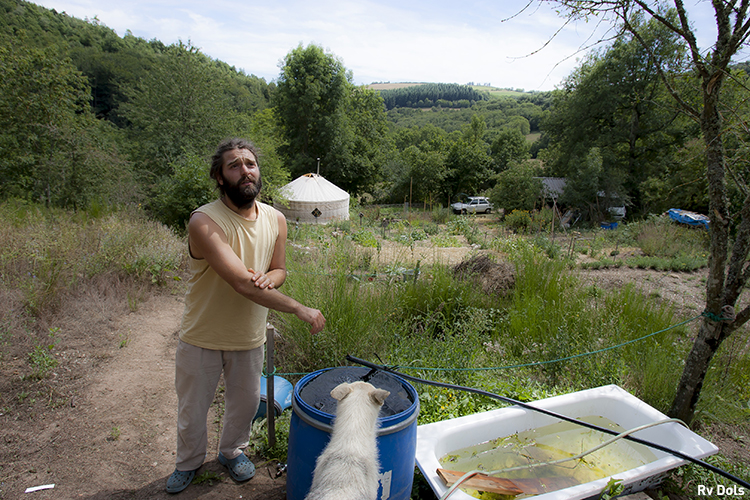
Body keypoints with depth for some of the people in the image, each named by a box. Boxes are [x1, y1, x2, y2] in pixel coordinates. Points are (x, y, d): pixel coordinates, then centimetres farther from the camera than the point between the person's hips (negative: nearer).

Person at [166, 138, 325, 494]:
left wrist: (268, 278, -20)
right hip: (202, 338, -3)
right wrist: (299, 308, -28)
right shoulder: (204, 222, -26)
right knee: (192, 408, 18)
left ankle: (232, 451, 53)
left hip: (249, 337, 4)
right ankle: (189, 461, 49)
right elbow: (241, 283, -32)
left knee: (245, 402, 22)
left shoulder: (275, 220, -7)